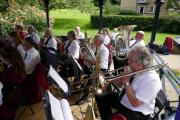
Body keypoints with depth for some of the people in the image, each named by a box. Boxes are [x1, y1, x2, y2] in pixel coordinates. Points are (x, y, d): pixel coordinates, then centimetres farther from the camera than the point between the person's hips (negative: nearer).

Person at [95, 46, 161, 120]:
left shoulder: (152, 80, -28)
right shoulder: (135, 70, -6)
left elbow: (135, 103, -29)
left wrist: (126, 82, -26)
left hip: (136, 112, -8)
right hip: (123, 99, 8)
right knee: (100, 97, 6)